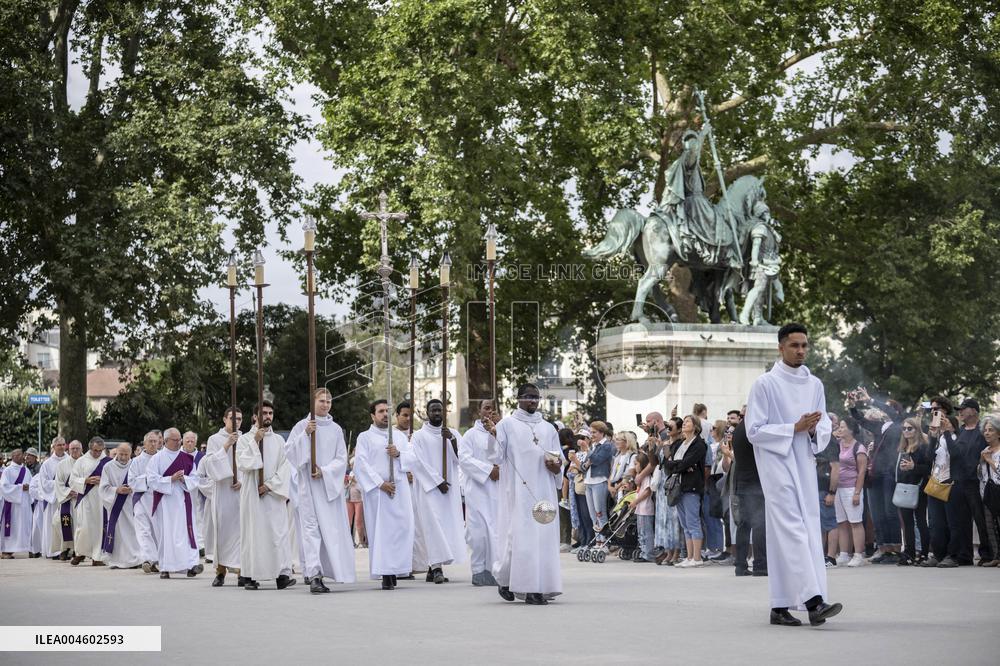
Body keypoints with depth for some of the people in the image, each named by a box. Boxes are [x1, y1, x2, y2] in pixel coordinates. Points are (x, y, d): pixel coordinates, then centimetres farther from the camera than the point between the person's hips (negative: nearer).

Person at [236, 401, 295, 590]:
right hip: (251, 494, -2)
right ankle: (251, 576, 0)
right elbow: (243, 464, -9)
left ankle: (282, 575, -12)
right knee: (252, 532, -3)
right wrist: (255, 442, -12)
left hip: (274, 495, 2)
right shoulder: (244, 440, 5)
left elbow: (284, 468, 5)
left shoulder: (279, 440, 11)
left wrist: (270, 485, -8)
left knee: (278, 532, -7)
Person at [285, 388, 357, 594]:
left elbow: (341, 459, 7)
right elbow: (289, 451, -3)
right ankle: (314, 576, -16)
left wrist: (325, 471, -8)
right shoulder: (302, 426, 3)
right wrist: (305, 434, -15)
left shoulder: (336, 429, 10)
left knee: (331, 529, 0)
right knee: (312, 528, -10)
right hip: (309, 484, -3)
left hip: (331, 485, 3)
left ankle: (322, 572, 8)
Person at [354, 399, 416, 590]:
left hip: (400, 489, 4)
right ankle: (385, 574, -9)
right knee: (381, 530, -8)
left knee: (401, 528, -3)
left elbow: (412, 459, 12)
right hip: (377, 490, -4)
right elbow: (361, 464, -5)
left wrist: (398, 454, -9)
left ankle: (395, 569, 6)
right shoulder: (365, 437, 5)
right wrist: (380, 483, -14)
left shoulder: (399, 435, 18)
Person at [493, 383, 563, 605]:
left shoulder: (548, 428, 16)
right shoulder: (506, 424, 4)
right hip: (517, 491, -4)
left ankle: (537, 588, 3)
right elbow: (497, 457, -5)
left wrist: (556, 467, -5)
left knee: (543, 536, -2)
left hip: (543, 491, 4)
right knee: (518, 535, -9)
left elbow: (559, 459, 18)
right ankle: (504, 577, 12)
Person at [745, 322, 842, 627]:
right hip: (777, 463, -6)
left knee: (809, 531, 3)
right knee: (792, 531, -15)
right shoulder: (764, 384, -3)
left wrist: (814, 430, -8)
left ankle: (780, 607, 7)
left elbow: (825, 429, 15)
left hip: (805, 465, 6)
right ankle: (813, 600, -23)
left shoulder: (815, 385, 13)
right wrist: (794, 428, -14)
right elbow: (754, 430, -7)